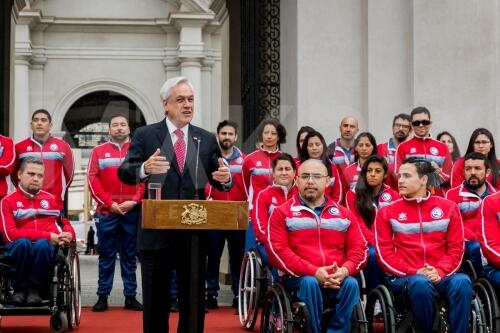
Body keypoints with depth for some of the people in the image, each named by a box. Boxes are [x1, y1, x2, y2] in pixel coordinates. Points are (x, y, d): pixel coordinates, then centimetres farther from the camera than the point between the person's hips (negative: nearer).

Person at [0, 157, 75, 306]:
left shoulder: (51, 199, 19)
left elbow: (65, 222, 27)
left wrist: (68, 234, 0)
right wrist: (47, 235, -14)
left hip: (48, 246, 1)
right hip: (19, 248, -1)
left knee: (42, 244, -35)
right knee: (23, 243, -38)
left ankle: (36, 289, -18)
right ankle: (19, 288, -17)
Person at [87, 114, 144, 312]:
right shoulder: (98, 151, 6)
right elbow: (92, 180, -1)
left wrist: (134, 201, -10)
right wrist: (109, 203, -9)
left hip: (132, 212, 1)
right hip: (106, 213, 0)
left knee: (129, 256, 6)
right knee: (106, 256, 3)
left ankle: (130, 297, 10)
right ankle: (102, 297, 7)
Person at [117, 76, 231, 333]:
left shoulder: (207, 139, 8)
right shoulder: (145, 135, 0)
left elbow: (218, 181, 7)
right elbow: (124, 173, -9)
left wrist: (226, 178, -18)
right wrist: (144, 169, -31)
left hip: (194, 233, 3)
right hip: (156, 233, -2)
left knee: (194, 301, 9)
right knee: (156, 302, 7)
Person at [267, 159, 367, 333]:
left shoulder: (343, 214, 15)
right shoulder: (282, 213, 5)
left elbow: (358, 248, 9)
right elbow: (278, 250, -7)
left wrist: (345, 270, -14)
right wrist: (313, 272, -18)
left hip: (336, 279, 3)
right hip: (298, 277, -2)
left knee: (351, 284, -28)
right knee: (309, 283, -34)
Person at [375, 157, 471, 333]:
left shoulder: (448, 207, 11)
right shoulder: (387, 212, 7)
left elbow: (456, 248, 7)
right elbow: (385, 253, 1)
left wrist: (439, 272, -12)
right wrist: (414, 272, -12)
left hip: (441, 276, 1)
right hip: (403, 277, -1)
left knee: (461, 282, -32)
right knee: (420, 283, -36)